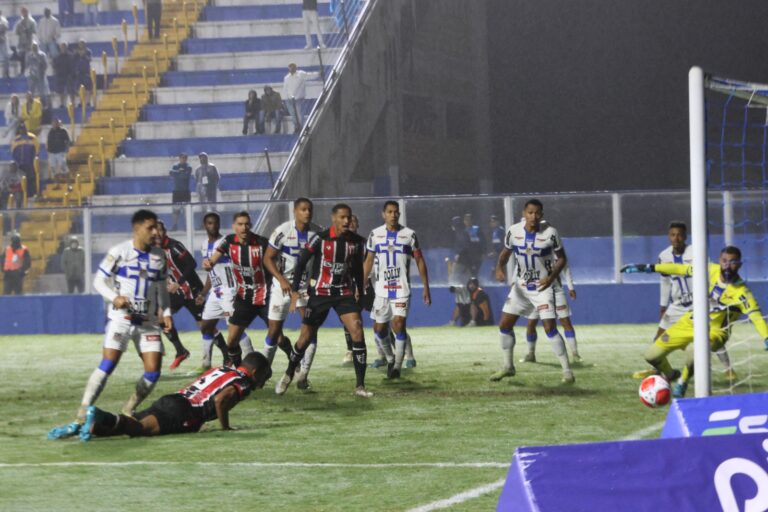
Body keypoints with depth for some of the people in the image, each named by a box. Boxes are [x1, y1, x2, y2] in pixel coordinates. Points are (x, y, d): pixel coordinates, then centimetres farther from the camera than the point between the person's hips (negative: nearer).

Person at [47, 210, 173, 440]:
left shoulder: (159, 256, 7)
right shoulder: (119, 252, -8)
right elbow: (99, 280, -5)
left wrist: (166, 312, 4)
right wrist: (114, 297, -22)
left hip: (148, 321, 5)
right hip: (121, 318, -5)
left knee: (153, 371, -5)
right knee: (107, 365, -18)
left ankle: (126, 415, 14)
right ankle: (79, 420, -18)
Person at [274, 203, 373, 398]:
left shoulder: (356, 241, 0)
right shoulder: (320, 239, -13)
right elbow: (301, 263, -7)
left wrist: (359, 291, 15)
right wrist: (295, 291, -10)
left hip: (345, 293, 3)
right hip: (320, 293, -3)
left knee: (357, 332, -15)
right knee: (306, 337, 4)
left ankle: (360, 386, -11)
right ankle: (288, 376, 31)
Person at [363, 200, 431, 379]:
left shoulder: (409, 234, -1)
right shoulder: (375, 235, 4)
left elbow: (420, 262, 3)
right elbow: (368, 262, 11)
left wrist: (426, 288, -1)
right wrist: (362, 286, 7)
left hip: (402, 289, -3)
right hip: (381, 289, 3)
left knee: (399, 324, -17)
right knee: (379, 329, 5)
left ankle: (397, 366, -10)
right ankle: (390, 359, 29)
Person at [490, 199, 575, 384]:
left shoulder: (550, 233, -16)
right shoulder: (514, 231, -7)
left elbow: (562, 258, -5)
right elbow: (506, 252, 8)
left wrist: (552, 276, -21)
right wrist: (499, 268, -12)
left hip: (543, 286, -4)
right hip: (521, 285, 4)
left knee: (550, 328, -15)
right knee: (504, 325, 4)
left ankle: (567, 370, -6)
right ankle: (508, 367, 23)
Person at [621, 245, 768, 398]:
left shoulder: (741, 292, -22)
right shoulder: (710, 270, -10)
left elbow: (755, 315, -31)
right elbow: (680, 269, -2)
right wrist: (649, 267, -1)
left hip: (714, 332, -4)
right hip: (691, 322, 4)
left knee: (696, 355, -37)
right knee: (652, 355, -1)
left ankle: (682, 383, -3)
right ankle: (670, 375, 33)